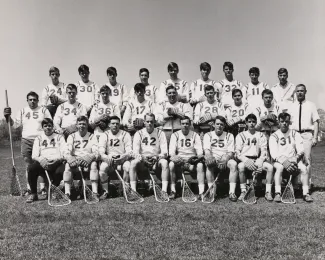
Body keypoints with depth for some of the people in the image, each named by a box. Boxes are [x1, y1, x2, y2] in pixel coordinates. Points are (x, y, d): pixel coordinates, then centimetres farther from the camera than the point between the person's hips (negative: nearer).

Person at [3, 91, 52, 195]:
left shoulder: (43, 110, 8)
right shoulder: (22, 111, 14)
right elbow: (15, 124, 9)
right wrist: (8, 117, -6)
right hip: (26, 141, 2)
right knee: (28, 166, 3)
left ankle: (43, 187, 1)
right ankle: (29, 188, 10)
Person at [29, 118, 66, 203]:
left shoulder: (59, 137, 17)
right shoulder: (38, 139, 21)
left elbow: (64, 154, 4)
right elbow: (34, 156, 8)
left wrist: (57, 159, -18)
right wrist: (40, 159, -16)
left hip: (56, 163, -1)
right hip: (42, 163, 1)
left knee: (60, 171, -34)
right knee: (32, 169, -30)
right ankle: (33, 194, -12)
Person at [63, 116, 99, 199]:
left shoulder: (91, 136, 10)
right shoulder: (72, 136, 13)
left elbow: (95, 153, -2)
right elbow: (67, 152, 1)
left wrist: (88, 158, -25)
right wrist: (70, 158, -23)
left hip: (88, 162, -1)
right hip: (74, 162, 1)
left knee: (94, 164, -31)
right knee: (67, 165, -29)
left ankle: (95, 192, -35)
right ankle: (67, 193, -31)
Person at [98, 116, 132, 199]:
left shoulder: (125, 135, 4)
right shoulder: (104, 135, 7)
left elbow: (129, 151, -5)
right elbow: (101, 151, -4)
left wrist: (124, 156, -29)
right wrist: (106, 157, -28)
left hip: (122, 159, -1)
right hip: (109, 159, 1)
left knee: (128, 167, -33)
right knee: (102, 167, -30)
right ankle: (106, 191, -12)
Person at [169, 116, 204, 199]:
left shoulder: (195, 135, 7)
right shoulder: (175, 135, 8)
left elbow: (200, 151, 1)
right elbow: (171, 150, -2)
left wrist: (198, 156, -22)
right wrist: (173, 156, -25)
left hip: (192, 160, 0)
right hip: (179, 160, 0)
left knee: (200, 165, -31)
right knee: (171, 164, -31)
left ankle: (201, 192, -30)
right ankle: (173, 191, -22)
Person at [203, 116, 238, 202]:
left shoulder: (229, 136, 11)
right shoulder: (208, 135, 10)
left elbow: (230, 152, 0)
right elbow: (207, 150, -5)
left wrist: (224, 160, -21)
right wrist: (209, 157, -29)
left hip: (225, 160, 1)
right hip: (213, 159, -1)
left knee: (233, 164, -32)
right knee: (209, 164, -35)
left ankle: (232, 192, -30)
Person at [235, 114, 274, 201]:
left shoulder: (261, 136, 15)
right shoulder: (241, 135, 11)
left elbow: (264, 151, 5)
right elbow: (237, 151, 0)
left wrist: (259, 162, -15)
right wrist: (246, 160, -19)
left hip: (257, 160, 2)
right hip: (244, 160, -2)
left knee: (270, 167, -26)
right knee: (241, 166, -36)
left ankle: (268, 192, -17)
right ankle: (243, 191, -23)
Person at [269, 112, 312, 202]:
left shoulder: (295, 134, 11)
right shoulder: (274, 136, 5)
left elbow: (301, 150, 2)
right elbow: (274, 153, -8)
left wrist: (295, 159, -18)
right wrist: (284, 161, -24)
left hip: (294, 161, 2)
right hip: (280, 161, -2)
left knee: (303, 167, -26)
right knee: (279, 167, -34)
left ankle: (306, 193, -20)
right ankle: (277, 193, -33)